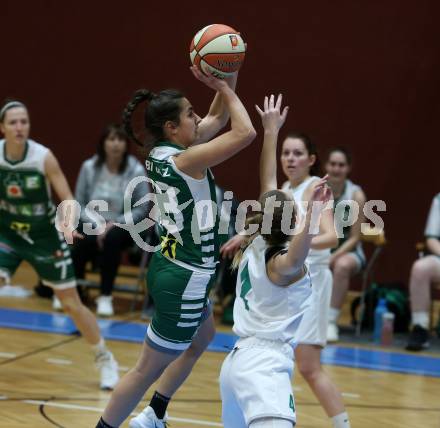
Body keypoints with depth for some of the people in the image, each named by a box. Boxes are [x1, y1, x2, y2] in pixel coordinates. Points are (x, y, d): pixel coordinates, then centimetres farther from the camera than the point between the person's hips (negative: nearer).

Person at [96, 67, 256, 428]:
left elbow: (218, 118, 13)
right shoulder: (185, 160, -23)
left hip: (173, 268, 10)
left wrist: (225, 82, -2)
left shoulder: (162, 153, 2)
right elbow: (245, 132, -27)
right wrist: (224, 87, -16)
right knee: (148, 371, 1)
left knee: (202, 337, 32)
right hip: (185, 279, -10)